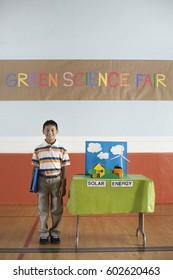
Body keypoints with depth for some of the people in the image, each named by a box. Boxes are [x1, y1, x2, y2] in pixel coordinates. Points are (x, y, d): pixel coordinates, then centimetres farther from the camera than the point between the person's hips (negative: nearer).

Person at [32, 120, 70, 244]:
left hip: (57, 181, 0)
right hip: (42, 181, 0)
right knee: (42, 209, 9)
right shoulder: (38, 150, -1)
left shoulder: (62, 149, -2)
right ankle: (44, 233, 24)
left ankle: (54, 233, 24)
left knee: (57, 209, 7)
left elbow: (64, 169, 1)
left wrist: (63, 185, -3)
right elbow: (35, 168, 4)